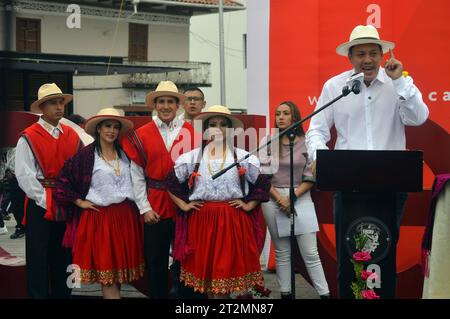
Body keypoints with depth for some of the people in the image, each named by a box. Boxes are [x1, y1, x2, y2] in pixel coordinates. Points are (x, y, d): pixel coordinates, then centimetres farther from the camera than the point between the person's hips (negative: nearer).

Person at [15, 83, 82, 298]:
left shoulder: (72, 135, 8)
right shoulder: (28, 138, -6)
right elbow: (24, 176, -12)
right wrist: (47, 202, -14)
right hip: (40, 208, -4)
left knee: (63, 260, 14)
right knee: (39, 262, 2)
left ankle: (62, 294, 25)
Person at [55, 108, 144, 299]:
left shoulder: (125, 154, 11)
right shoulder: (86, 155, -4)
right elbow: (63, 179, -5)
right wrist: (79, 202, -6)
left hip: (126, 217, 5)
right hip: (99, 217, -5)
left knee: (121, 266, 9)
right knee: (106, 270, -4)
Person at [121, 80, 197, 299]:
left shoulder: (191, 132, 1)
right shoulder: (142, 135, 1)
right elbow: (137, 176, 0)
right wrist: (145, 208, -4)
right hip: (154, 208, 0)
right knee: (156, 262, 10)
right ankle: (158, 295, 23)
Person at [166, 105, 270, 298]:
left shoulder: (243, 158, 4)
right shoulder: (191, 158, 6)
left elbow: (262, 184, 9)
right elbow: (172, 182, 13)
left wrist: (249, 205, 1)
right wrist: (183, 205, 5)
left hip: (233, 220, -1)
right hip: (201, 219, 1)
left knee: (227, 267, -1)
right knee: (204, 266, 4)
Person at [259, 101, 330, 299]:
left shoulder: (306, 142, 1)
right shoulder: (268, 141, 5)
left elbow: (310, 178, 0)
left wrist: (293, 196, -12)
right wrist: (279, 198, -10)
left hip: (301, 198, -1)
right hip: (273, 198, 1)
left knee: (311, 253, -2)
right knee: (282, 252, 7)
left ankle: (325, 294, 4)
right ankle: (285, 294, 14)